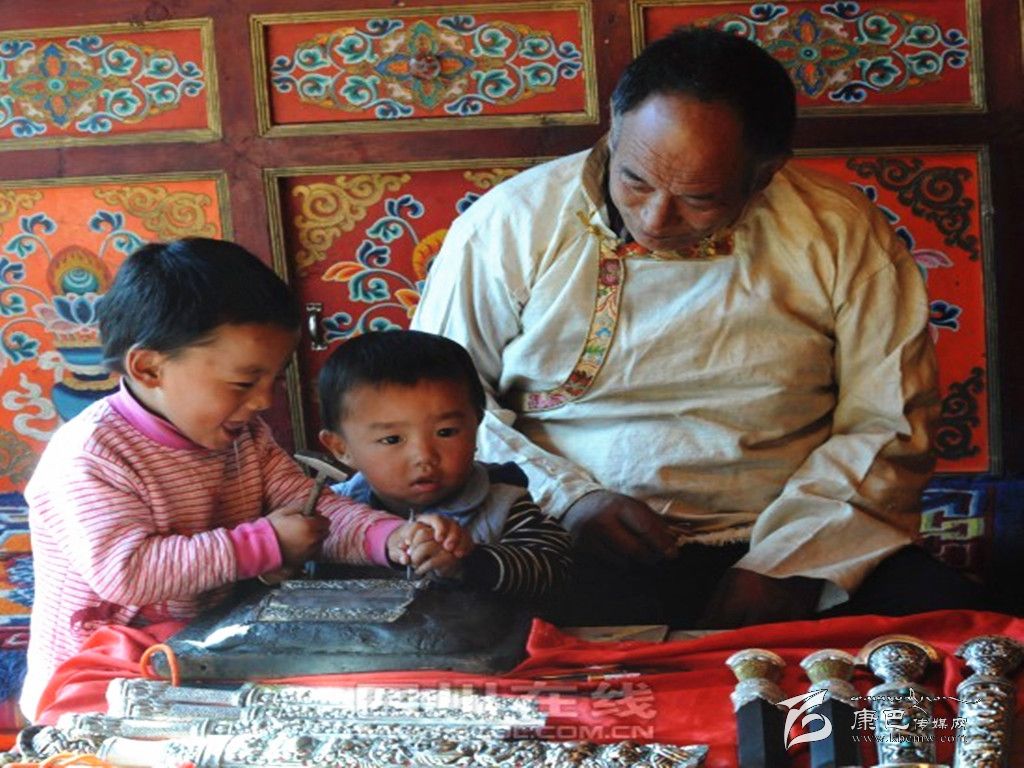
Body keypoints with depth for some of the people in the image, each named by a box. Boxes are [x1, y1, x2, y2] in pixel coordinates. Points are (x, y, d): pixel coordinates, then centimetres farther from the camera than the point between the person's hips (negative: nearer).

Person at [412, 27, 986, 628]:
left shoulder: (840, 234, 1)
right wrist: (566, 496, -9)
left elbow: (887, 423, 2)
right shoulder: (511, 225, 0)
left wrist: (787, 564, -10)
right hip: (569, 558, -1)